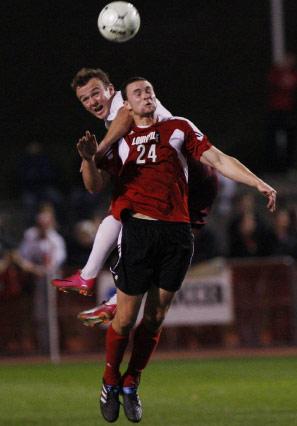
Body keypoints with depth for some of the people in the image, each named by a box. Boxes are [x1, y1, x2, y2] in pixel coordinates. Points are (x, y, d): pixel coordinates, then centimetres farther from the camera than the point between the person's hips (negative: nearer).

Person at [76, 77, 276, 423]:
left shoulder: (178, 128, 14)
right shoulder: (120, 139, 12)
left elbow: (217, 160, 10)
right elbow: (95, 186, 8)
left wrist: (259, 184, 0)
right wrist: (89, 159, -13)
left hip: (177, 232, 2)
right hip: (137, 230, -2)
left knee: (156, 315, 6)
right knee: (126, 317, -4)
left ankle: (131, 385, 20)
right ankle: (110, 383, 16)